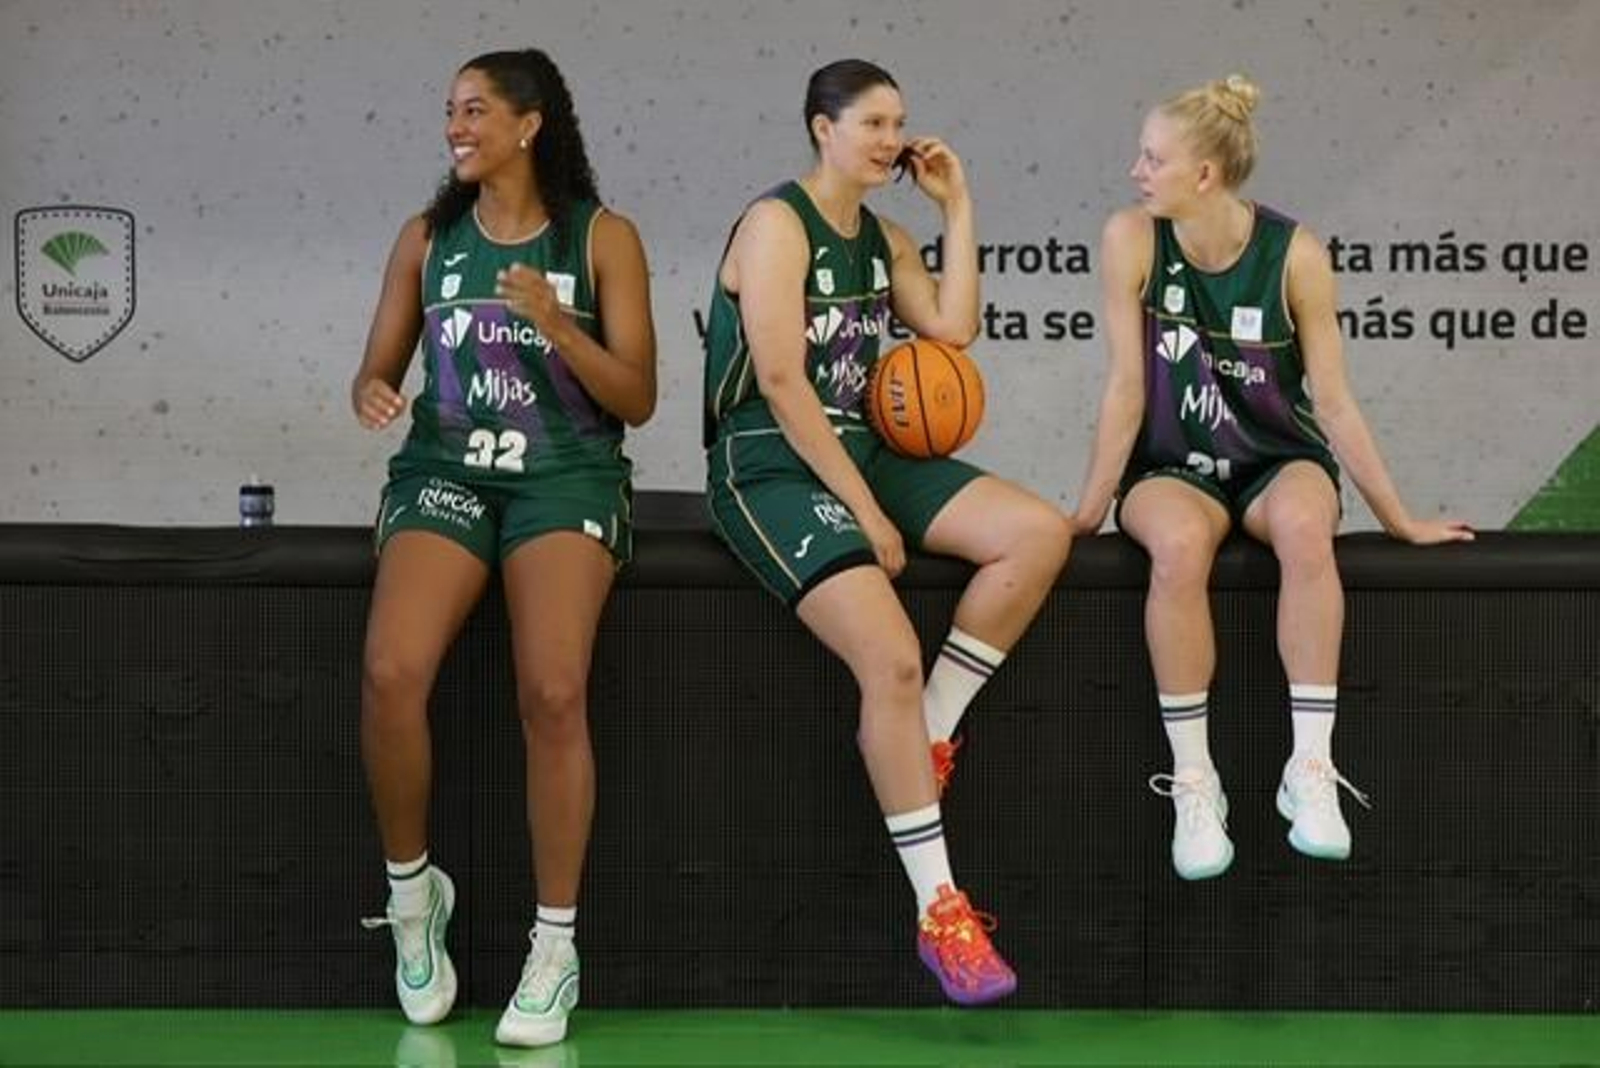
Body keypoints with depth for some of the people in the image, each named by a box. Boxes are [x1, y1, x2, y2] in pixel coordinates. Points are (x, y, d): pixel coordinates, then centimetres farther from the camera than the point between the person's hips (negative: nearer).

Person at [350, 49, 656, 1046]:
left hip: (565, 477, -2)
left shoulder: (604, 238, 3)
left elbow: (637, 400, 0)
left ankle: (556, 947, -11)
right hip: (446, 470, 2)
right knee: (390, 673, -26)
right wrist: (372, 393, -10)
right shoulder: (427, 237, 11)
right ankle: (412, 890, -1)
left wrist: (556, 324, -16)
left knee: (553, 693, -27)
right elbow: (379, 369, 14)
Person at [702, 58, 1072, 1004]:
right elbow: (782, 381, -17)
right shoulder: (777, 223, -9)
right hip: (773, 466, -8)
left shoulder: (884, 239, 15)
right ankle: (939, 912, -16)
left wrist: (959, 207, 2)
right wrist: (866, 512, -19)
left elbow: (954, 331, 0)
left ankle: (925, 733, -1)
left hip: (862, 451, 8)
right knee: (893, 660, -25)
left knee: (1040, 533, -13)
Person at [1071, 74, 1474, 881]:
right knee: (1179, 545, -36)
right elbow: (1126, 386, -9)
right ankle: (1193, 782, -25)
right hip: (1173, 469, 0)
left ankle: (1311, 770, -30)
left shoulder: (1295, 255, -13)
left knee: (1304, 525, -37)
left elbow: (1334, 402, -7)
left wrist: (1401, 521, -4)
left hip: (1277, 463, 0)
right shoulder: (1132, 240, -12)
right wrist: (1088, 511, -10)